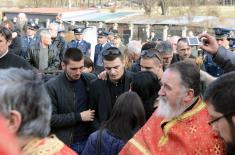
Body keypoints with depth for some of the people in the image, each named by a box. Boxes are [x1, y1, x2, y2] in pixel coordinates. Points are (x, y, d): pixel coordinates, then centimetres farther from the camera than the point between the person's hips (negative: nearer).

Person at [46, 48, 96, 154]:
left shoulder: (91, 80, -1)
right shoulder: (51, 86, -12)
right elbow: (49, 119, -15)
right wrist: (78, 117, -16)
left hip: (88, 141, 3)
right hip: (64, 143, -3)